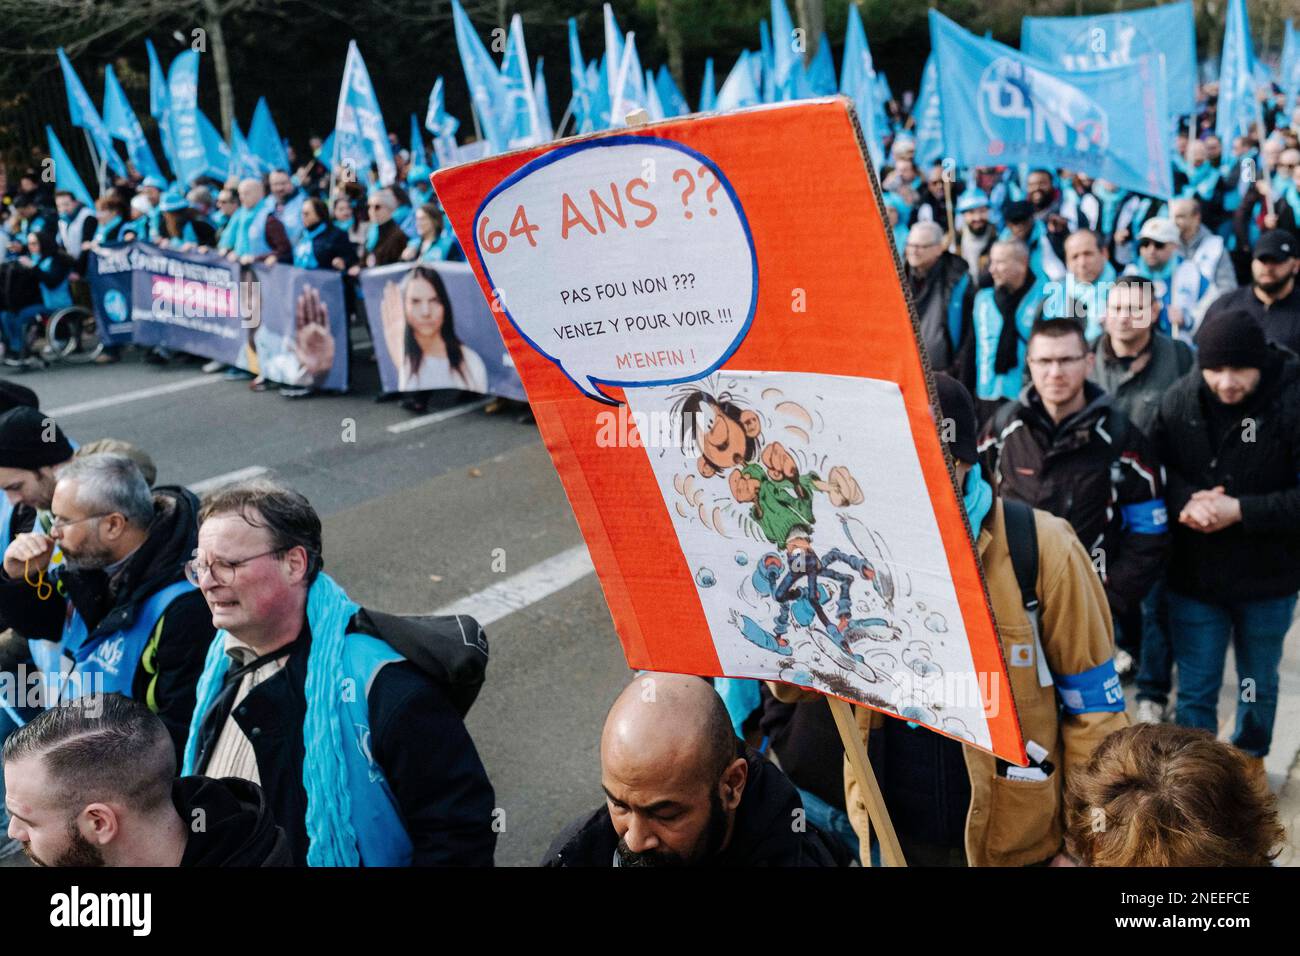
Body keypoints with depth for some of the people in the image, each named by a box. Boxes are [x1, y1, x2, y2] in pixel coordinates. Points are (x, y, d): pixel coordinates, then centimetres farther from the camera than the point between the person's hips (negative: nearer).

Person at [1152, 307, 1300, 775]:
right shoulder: (1179, 399, -10)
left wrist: (1240, 509, -25)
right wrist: (1186, 501, -20)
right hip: (1193, 575, 1)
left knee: (1258, 684, 23)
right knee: (1195, 689, 11)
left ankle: (1250, 758, 47)